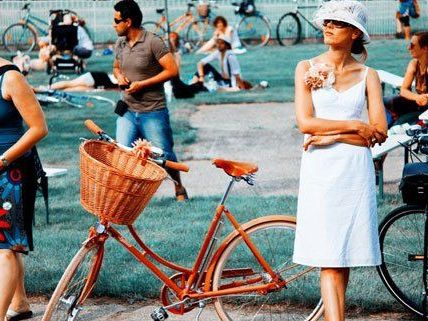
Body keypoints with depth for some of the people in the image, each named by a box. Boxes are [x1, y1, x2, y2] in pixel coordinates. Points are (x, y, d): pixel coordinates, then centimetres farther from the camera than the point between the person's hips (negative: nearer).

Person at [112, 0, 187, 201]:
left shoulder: (153, 42, -13)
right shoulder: (120, 44, 7)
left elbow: (172, 70, -16)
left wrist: (142, 84, -17)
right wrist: (119, 76, 0)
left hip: (153, 112, -5)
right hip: (128, 111, 5)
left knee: (164, 155, 5)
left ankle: (179, 189, 27)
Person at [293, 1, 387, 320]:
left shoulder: (367, 75, 7)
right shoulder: (306, 68, 6)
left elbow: (379, 133, -2)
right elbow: (305, 122, -5)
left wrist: (332, 136, -10)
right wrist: (354, 126, -8)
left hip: (355, 171, 1)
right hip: (320, 170, -1)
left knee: (347, 253, 5)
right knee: (329, 259, -8)